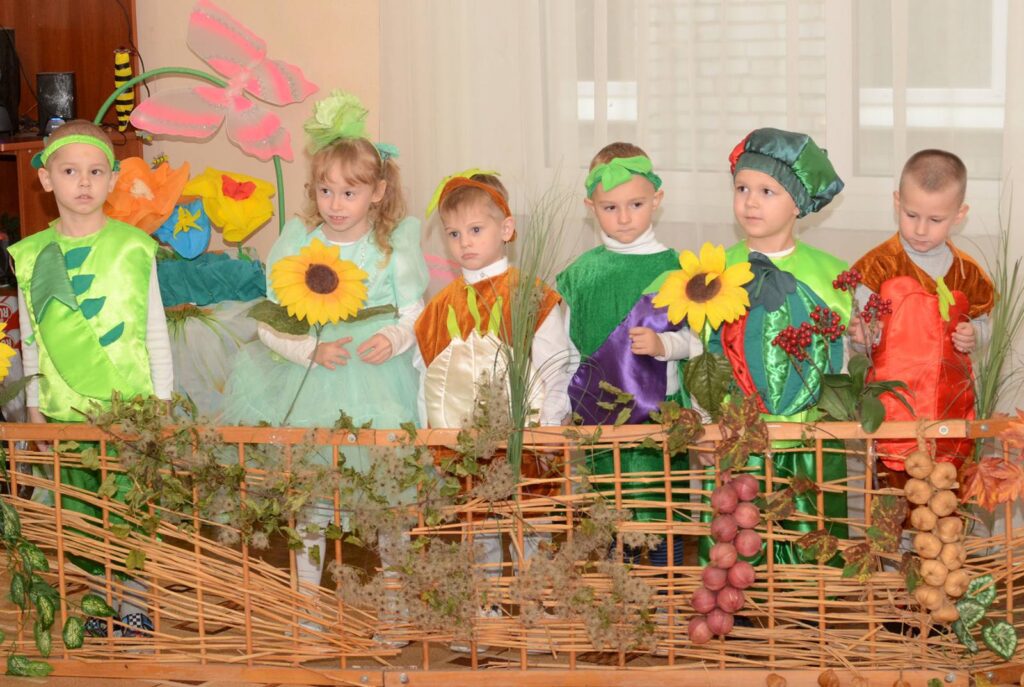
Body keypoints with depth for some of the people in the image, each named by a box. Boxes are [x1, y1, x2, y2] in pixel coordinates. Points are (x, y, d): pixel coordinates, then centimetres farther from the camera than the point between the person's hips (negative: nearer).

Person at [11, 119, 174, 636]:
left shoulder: (134, 247, -5)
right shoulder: (31, 256, 0)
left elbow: (156, 330, 1)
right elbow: (30, 340, 8)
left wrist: (162, 399, 1)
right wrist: (35, 407, 9)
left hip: (130, 403, -2)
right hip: (65, 410, 2)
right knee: (80, 509, 10)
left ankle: (135, 594, 20)